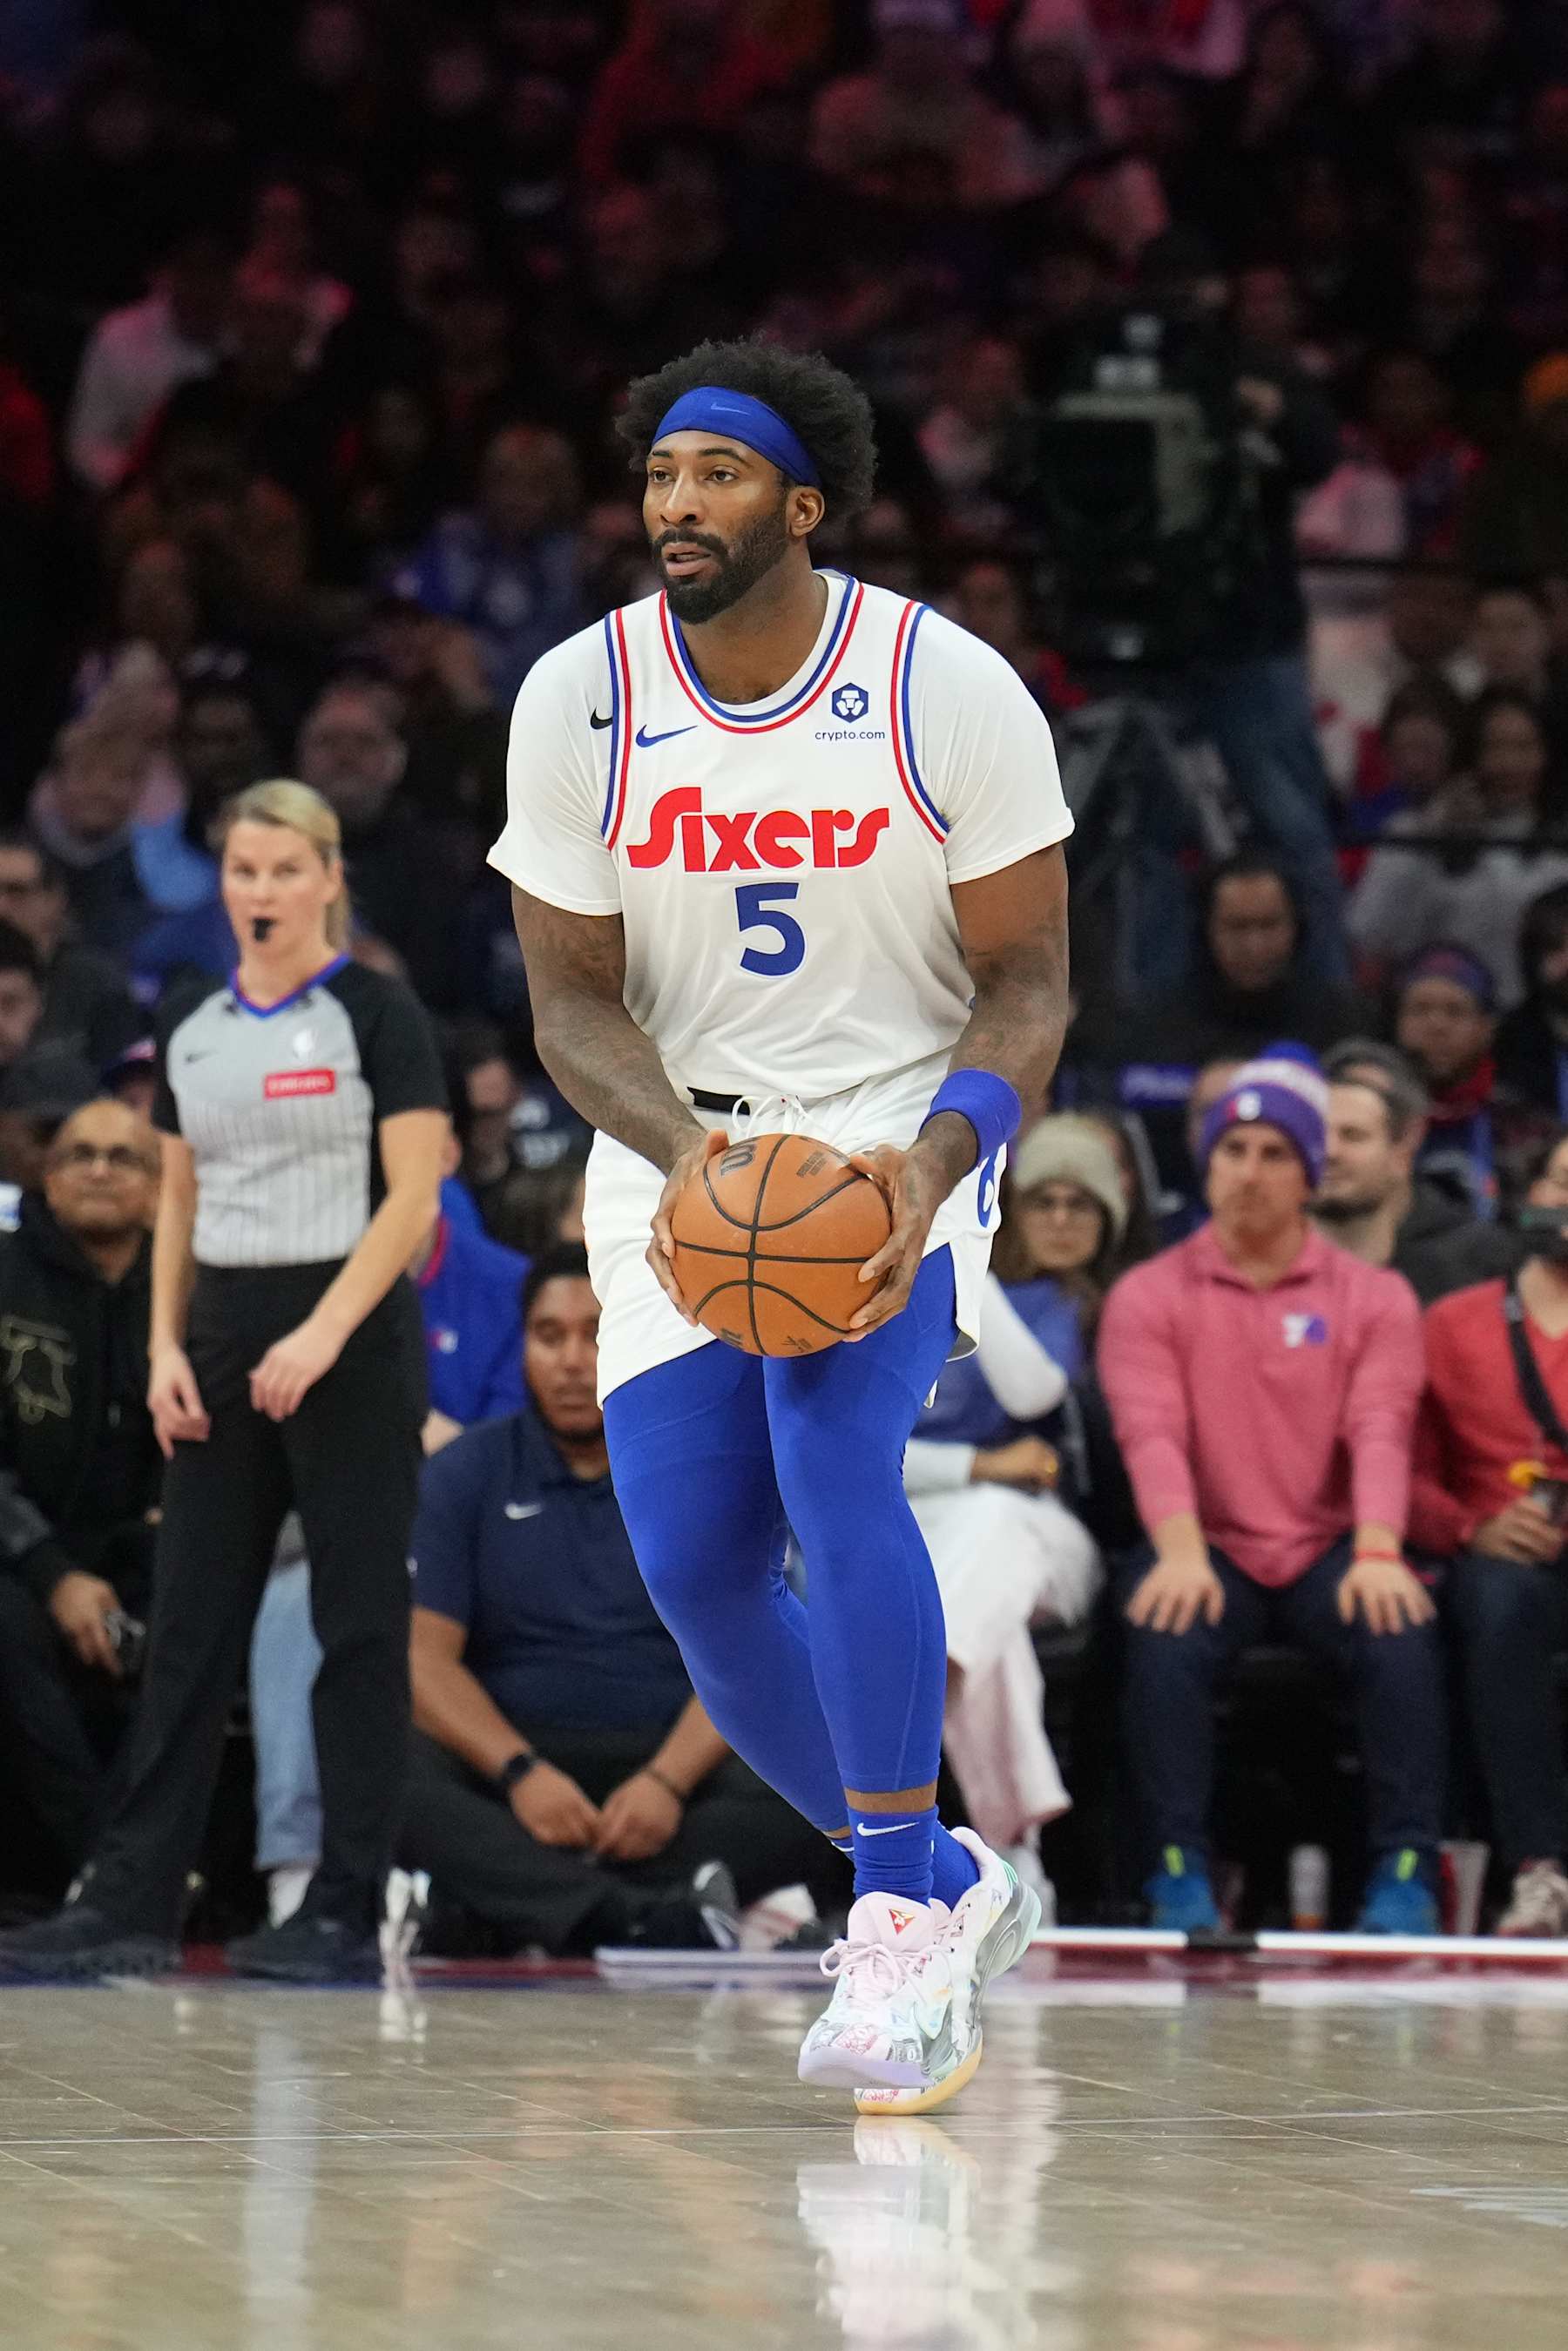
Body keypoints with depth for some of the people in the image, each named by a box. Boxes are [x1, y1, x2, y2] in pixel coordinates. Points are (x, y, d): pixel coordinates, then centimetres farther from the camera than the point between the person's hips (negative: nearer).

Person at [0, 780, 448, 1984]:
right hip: (223, 1343, 6)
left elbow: (414, 1196, -10)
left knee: (361, 1624, -2)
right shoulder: (189, 1025, 11)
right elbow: (178, 1202, 16)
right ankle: (135, 1899, 5)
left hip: (352, 1341, -6)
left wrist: (322, 1335, -18)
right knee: (189, 1623, 4)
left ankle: (348, 1913, 0)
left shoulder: (376, 1013, -5)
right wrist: (166, 1345, 3)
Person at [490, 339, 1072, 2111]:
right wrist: (685, 1149, -22)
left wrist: (930, 1161, -25)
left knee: (833, 1455, -28)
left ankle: (902, 1918, -20)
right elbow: (571, 997, -2)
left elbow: (1026, 983, -7)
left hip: (901, 1127, -4)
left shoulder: (951, 691, -13)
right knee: (693, 1564, -5)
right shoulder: (578, 700, -6)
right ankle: (944, 1887, 16)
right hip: (675, 1143, 4)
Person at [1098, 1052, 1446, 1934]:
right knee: (1167, 1634, -33)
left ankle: (1407, 1870, -23)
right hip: (1212, 1552, 0)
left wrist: (1378, 1553, -27)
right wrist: (1181, 1553, -29)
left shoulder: (1374, 1298, 7)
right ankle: (1180, 1870, -24)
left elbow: (1381, 1431, -8)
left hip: (1333, 1553, 0)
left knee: (1402, 1630, -31)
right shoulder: (1150, 1296, 5)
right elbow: (1153, 1432, -10)